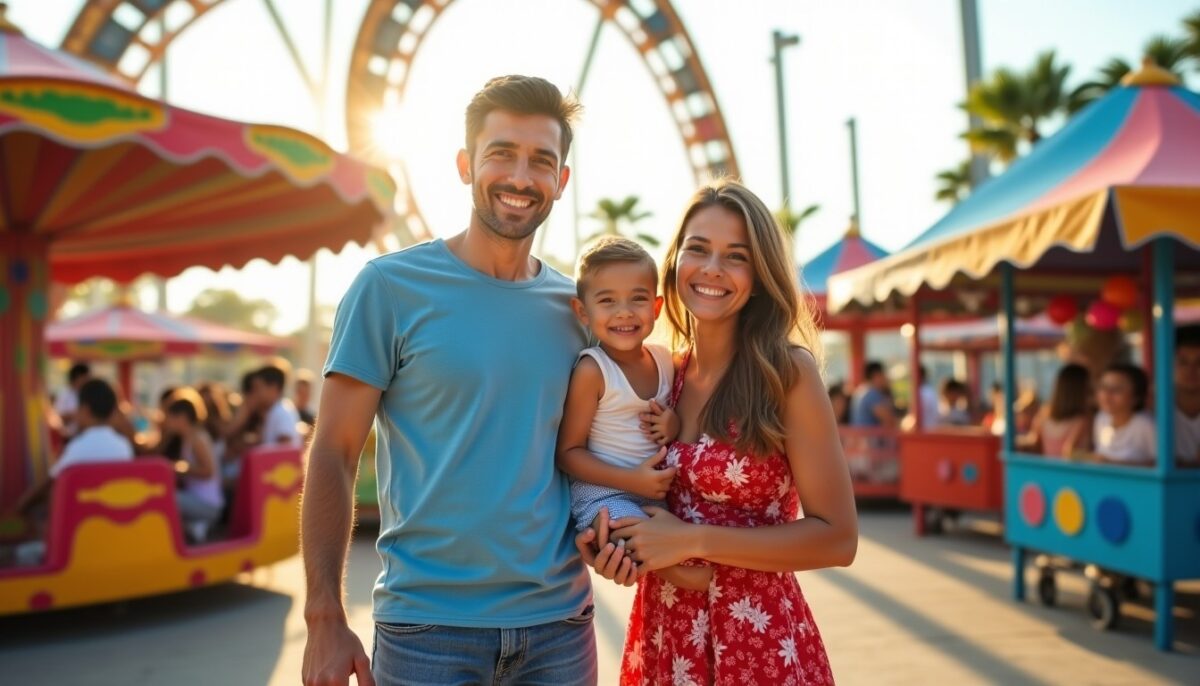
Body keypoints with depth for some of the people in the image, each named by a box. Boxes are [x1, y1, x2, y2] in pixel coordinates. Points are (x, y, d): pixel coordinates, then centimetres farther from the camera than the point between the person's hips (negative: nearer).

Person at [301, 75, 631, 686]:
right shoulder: (390, 286, -7)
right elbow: (333, 454, -7)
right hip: (427, 625, -3)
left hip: (559, 621, 4)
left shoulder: (576, 306, 5)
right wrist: (325, 620, -13)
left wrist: (602, 529, -3)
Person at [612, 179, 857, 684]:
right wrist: (614, 538, -7)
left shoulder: (788, 372, -12)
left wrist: (693, 539, -19)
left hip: (760, 642, -4)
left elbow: (837, 538, -14)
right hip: (663, 636, 4)